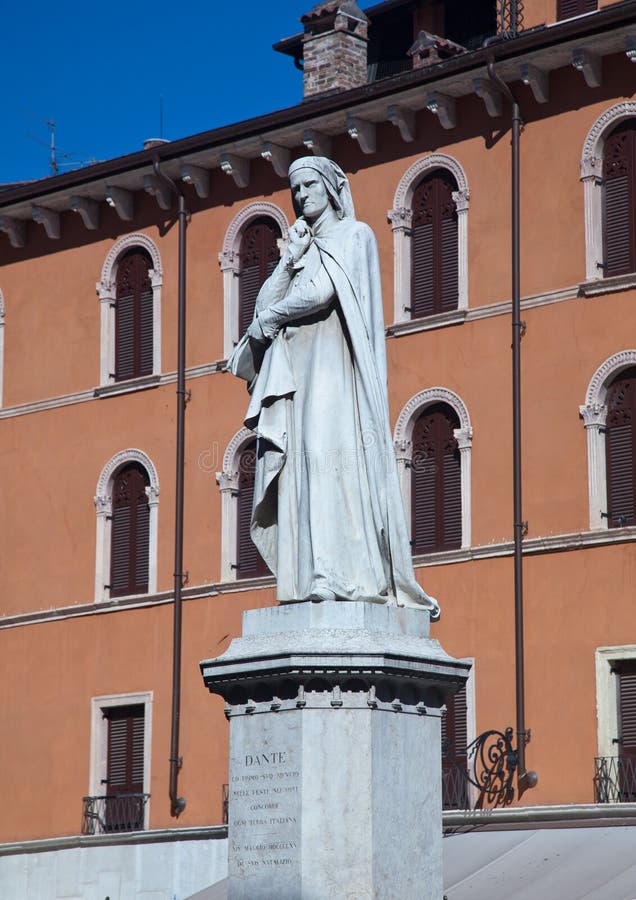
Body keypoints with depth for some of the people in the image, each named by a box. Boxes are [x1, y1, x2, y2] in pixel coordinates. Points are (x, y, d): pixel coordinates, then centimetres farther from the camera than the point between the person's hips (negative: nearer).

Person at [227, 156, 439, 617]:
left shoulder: (354, 235, 5)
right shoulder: (302, 246, 26)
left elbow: (320, 292, -9)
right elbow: (266, 305, 13)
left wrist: (268, 320, 2)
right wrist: (291, 258, 1)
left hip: (333, 361, -6)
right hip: (295, 365, 6)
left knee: (330, 453, -19)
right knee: (301, 465, -6)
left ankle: (339, 574, -26)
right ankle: (308, 575, -13)